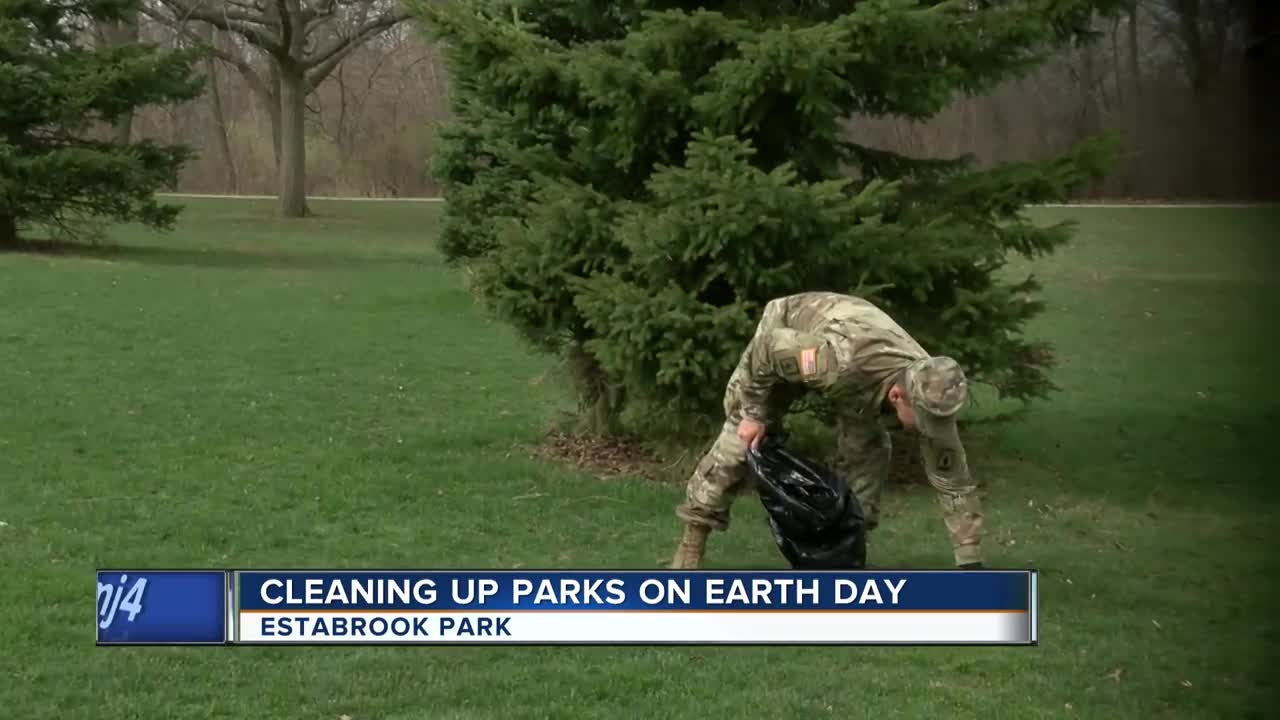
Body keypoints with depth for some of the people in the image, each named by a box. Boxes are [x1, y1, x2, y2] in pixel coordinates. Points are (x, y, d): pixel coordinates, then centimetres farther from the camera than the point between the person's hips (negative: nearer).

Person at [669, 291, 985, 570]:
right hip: (785, 330, -4)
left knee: (868, 446, -11)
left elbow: (954, 482, -24)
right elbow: (769, 346, -31)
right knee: (740, 438, -9)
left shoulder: (932, 395, -32)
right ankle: (691, 544, 1)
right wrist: (753, 412, -21)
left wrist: (970, 564, -24)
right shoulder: (842, 362, -48)